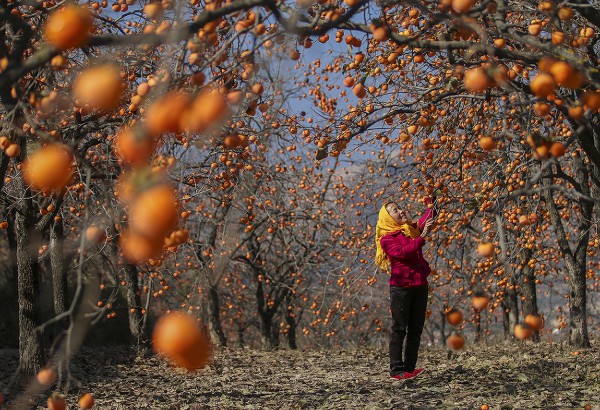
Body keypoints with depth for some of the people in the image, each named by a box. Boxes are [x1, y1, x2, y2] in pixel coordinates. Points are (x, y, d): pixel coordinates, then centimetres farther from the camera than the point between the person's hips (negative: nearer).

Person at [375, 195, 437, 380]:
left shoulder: (412, 229, 14)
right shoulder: (386, 238, -5)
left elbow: (428, 218, 10)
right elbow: (402, 252, -19)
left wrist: (430, 202, -1)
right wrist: (422, 237, -23)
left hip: (420, 285, 6)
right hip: (401, 287, -6)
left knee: (416, 329, 6)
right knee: (399, 329, -4)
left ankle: (410, 367, 10)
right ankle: (396, 370, -2)